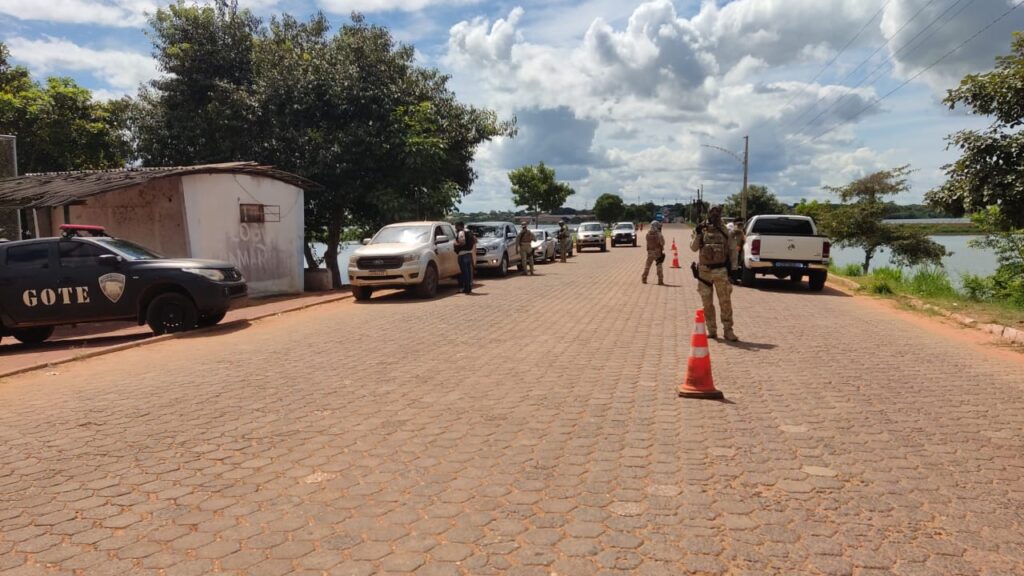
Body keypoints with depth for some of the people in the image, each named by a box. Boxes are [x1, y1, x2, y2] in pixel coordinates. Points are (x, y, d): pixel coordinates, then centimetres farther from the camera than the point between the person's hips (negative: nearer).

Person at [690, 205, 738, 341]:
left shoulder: (724, 231, 5)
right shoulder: (701, 230, 3)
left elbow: (730, 250, 10)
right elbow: (693, 247, -7)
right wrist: (697, 234, -20)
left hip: (720, 270, 0)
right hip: (704, 270, 0)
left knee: (725, 302, -2)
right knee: (707, 303, 7)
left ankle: (728, 331, 3)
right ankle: (712, 330, 17)